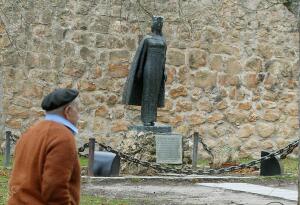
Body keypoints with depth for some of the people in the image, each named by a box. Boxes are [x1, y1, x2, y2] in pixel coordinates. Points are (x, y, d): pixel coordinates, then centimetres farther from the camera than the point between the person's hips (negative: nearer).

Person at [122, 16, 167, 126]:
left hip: (158, 69, 6)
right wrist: (139, 70, -7)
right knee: (147, 92, -5)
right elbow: (141, 54, -2)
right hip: (149, 67, -6)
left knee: (155, 93, 5)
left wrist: (164, 71, 10)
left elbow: (163, 56, 16)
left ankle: (151, 119, 9)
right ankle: (145, 119, -1)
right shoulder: (147, 39, -2)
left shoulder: (163, 40, 15)